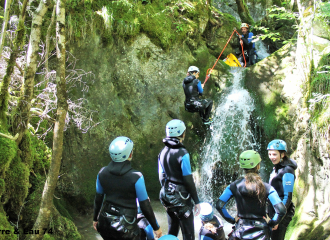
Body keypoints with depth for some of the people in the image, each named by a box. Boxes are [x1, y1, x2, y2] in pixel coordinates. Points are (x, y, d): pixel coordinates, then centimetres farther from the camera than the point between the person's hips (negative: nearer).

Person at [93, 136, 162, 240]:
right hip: (125, 227, -5)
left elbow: (98, 199, 8)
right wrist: (156, 227, 1)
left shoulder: (102, 173, -5)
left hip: (105, 222, 5)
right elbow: (145, 207, -13)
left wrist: (95, 218, 24)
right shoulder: (136, 177, -19)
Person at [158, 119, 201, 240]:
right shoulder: (182, 153, -16)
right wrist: (197, 201, -9)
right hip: (181, 198, -7)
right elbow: (188, 180, -16)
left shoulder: (163, 152, 5)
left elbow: (161, 177, 11)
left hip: (167, 196, 7)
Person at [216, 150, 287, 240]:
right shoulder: (266, 187, -7)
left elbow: (219, 205, -10)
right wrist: (271, 224, 2)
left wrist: (231, 220, 3)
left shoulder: (235, 186, -5)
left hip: (241, 232, 0)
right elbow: (282, 210, -14)